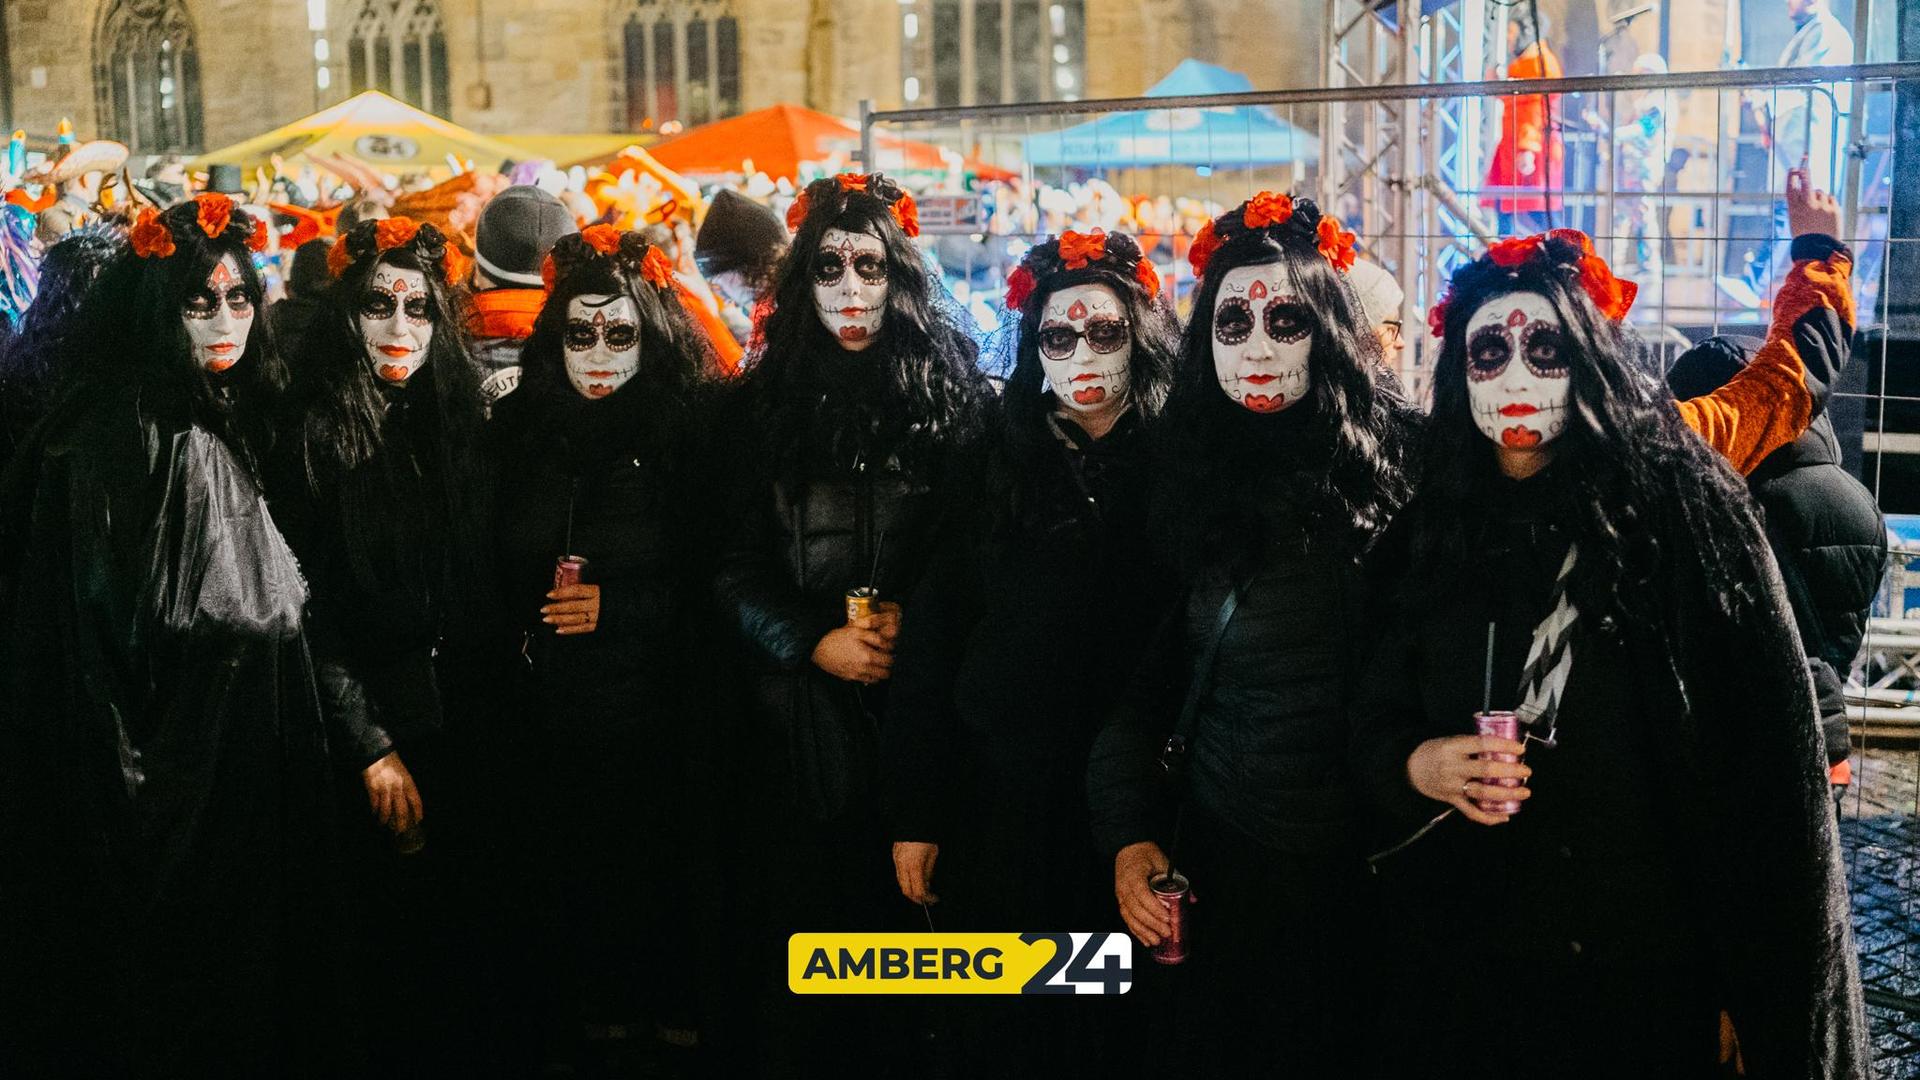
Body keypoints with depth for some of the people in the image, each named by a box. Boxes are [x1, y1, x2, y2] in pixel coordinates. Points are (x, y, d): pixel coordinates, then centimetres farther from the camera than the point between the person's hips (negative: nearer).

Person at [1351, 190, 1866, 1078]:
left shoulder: (1680, 504, -6)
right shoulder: (1432, 529, 6)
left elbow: (1764, 767, -9)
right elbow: (1372, 723, 11)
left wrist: (1767, 999, -12)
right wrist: (1414, 765, -12)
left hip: (1645, 967, -3)